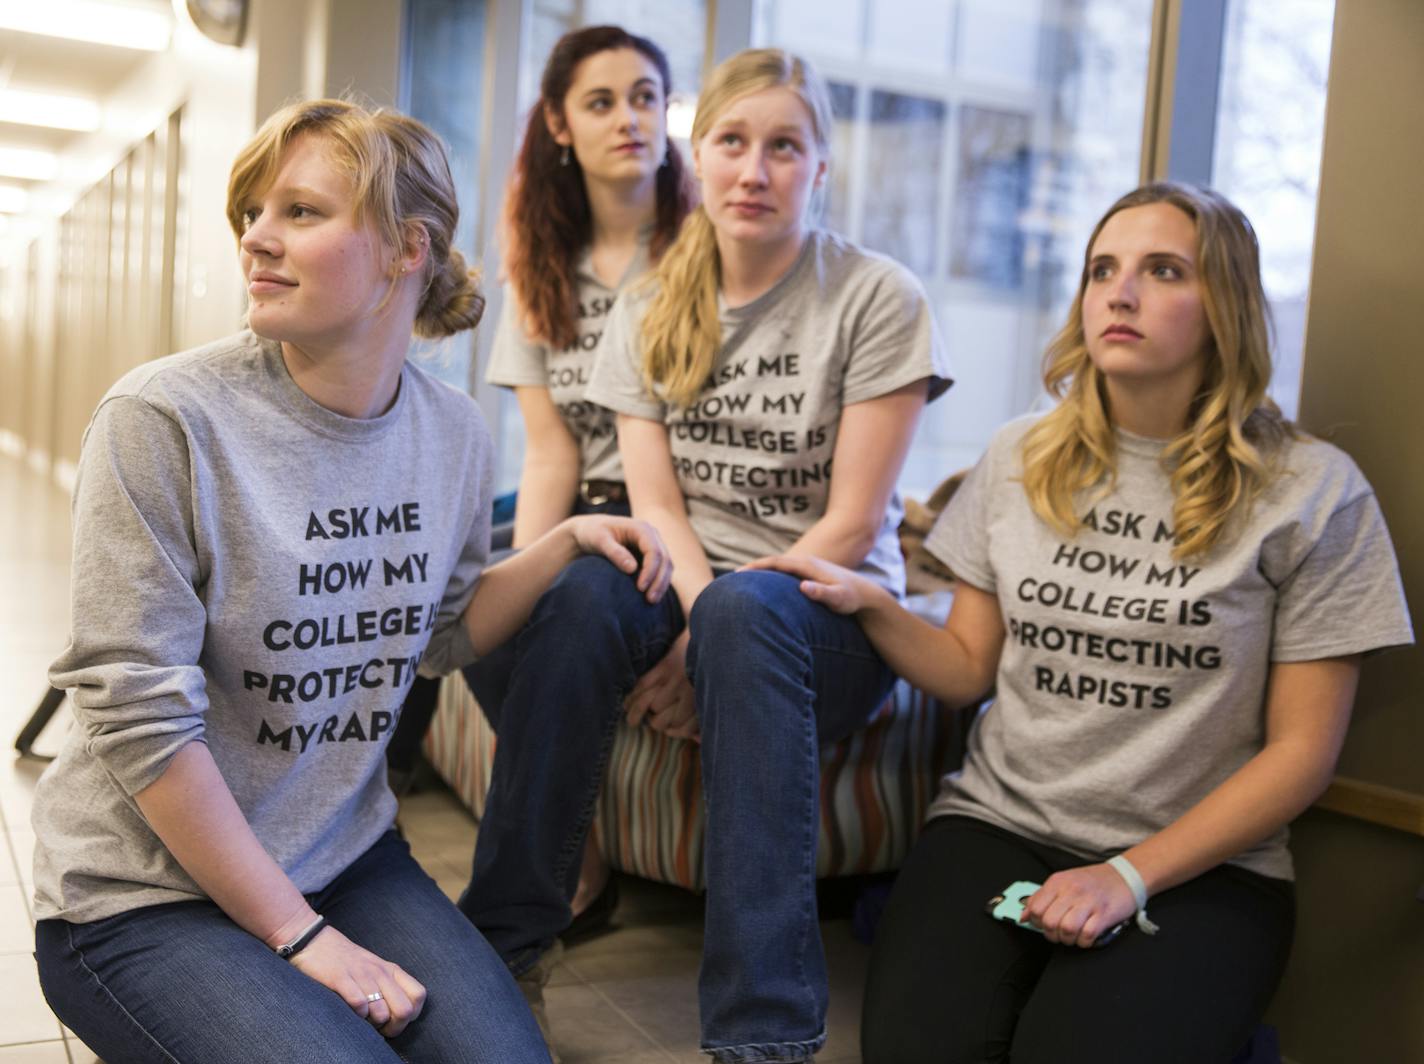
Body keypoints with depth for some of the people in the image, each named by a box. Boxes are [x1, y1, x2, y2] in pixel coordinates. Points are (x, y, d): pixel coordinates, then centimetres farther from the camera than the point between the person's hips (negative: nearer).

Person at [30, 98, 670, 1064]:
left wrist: (565, 543, -4)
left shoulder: (454, 433, -1)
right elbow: (140, 718, -18)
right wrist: (300, 936, -15)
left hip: (348, 858, 5)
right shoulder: (163, 421, -18)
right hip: (146, 897, -5)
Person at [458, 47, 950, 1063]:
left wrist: (717, 635, -19)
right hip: (684, 596, 3)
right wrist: (697, 607, -22)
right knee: (585, 590, -31)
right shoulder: (651, 314, 8)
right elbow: (656, 503, -1)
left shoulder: (878, 298, -4)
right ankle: (502, 945, -21)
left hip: (830, 618, -2)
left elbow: (851, 524, -10)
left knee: (743, 609, -37)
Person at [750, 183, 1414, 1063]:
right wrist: (870, 605, -8)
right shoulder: (1020, 459, 7)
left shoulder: (1313, 492, -4)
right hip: (998, 824, 2)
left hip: (1199, 863, -1)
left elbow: (1301, 749, -3)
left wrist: (1128, 875, -11)